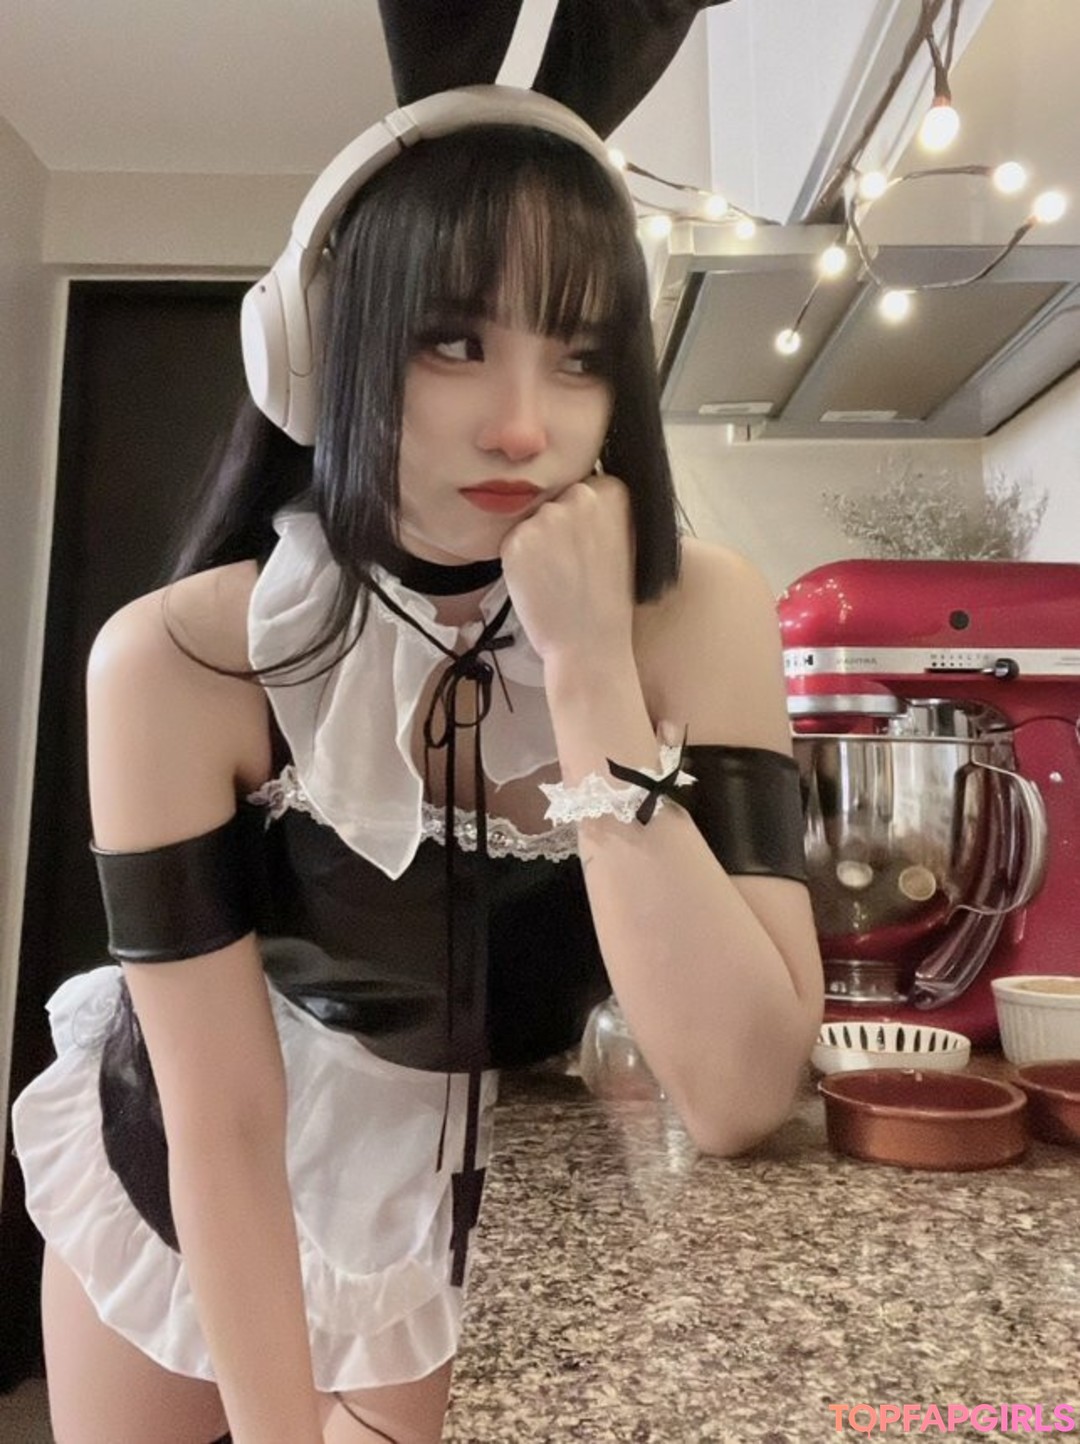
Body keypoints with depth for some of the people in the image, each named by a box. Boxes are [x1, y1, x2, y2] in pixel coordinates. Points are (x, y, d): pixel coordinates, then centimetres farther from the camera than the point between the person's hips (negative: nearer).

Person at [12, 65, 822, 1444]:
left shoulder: (699, 615, -23)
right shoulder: (179, 662, -26)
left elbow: (737, 1095, -31)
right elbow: (222, 1127, -21)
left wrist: (589, 668, -37)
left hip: (496, 1215, 1)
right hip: (175, 1190, 0)